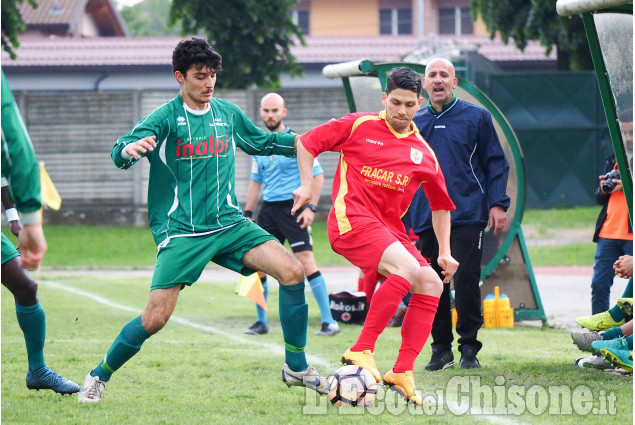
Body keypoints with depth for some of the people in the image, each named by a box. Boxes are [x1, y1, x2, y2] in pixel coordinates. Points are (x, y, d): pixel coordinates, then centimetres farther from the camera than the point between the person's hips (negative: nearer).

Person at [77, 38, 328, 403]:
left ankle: (297, 368, 0)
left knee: (293, 271, -13)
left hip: (229, 223, 5)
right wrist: (129, 149, -44)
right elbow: (121, 154, -20)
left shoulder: (228, 113, 9)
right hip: (180, 232, -5)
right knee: (156, 317, -14)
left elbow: (262, 141, 28)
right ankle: (100, 376, 11)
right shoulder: (165, 118, -7)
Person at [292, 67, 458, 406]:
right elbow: (306, 142, 9)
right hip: (351, 221, -6)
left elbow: (440, 204, 22)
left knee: (431, 283, -8)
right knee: (407, 267, -28)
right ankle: (361, 350, -25)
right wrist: (307, 185, -2)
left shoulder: (424, 154, 13)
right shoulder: (359, 126, 2)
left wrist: (444, 252, 16)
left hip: (389, 229, 6)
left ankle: (402, 373, -6)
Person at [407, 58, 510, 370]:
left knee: (466, 280, -9)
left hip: (467, 215, -3)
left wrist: (498, 204, -4)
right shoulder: (414, 123, 12)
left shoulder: (477, 117, 4)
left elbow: (495, 162, 5)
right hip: (426, 217, 3)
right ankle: (441, 348, 13)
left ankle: (469, 347, 3)